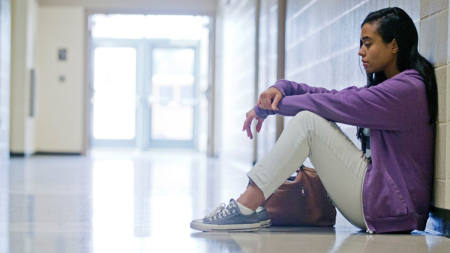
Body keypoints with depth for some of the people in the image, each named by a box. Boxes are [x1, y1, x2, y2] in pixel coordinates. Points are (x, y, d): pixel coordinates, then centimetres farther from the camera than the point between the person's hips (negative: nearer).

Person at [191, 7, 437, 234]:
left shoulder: (407, 88, -13)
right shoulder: (385, 86, 19)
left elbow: (333, 104, -15)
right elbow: (330, 96, 11)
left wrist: (266, 108, -7)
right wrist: (281, 88, -8)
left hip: (390, 204, -10)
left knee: (308, 122, -16)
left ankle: (245, 208, -18)